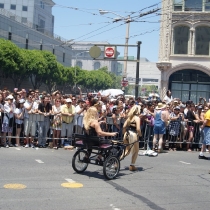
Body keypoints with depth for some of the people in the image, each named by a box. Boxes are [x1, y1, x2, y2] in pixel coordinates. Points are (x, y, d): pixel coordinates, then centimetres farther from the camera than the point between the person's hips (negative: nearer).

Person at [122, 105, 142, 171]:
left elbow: (124, 126, 8)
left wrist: (124, 134, 17)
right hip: (133, 134, -7)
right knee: (136, 151, 12)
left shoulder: (129, 117, 12)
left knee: (127, 150, 17)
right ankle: (132, 166, 12)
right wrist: (140, 134, -1)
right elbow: (138, 129, -19)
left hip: (127, 134, 7)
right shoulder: (137, 118, -8)